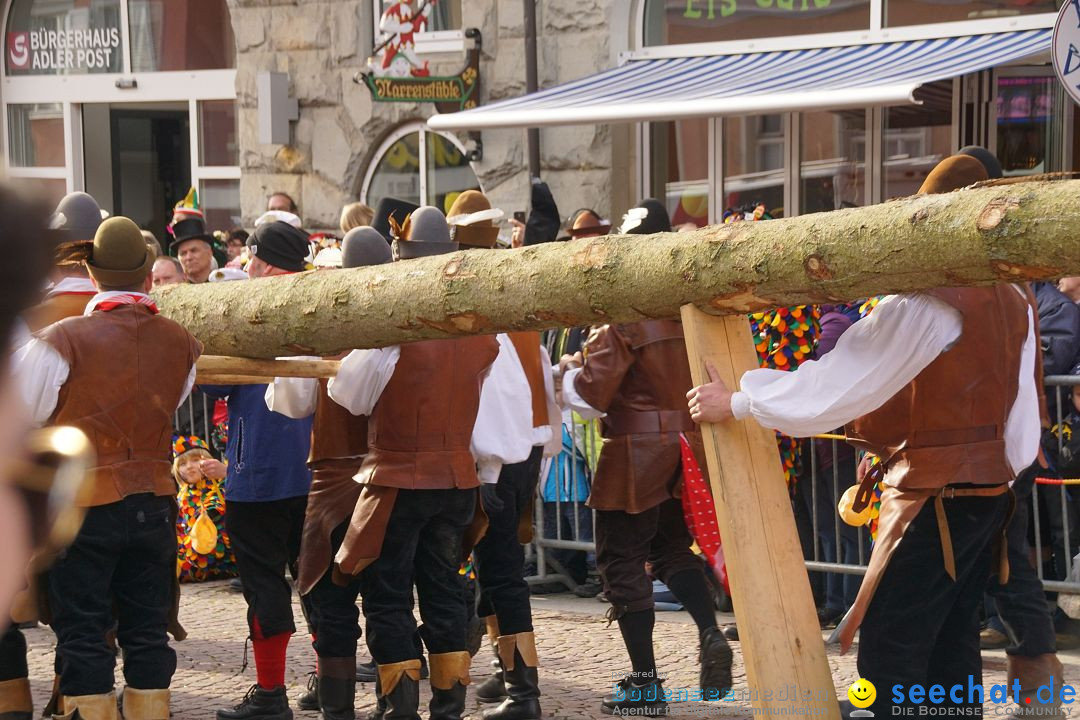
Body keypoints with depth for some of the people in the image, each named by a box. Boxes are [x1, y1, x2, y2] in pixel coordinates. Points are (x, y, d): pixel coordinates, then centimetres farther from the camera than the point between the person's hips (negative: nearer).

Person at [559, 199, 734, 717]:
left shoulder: (623, 316, -17)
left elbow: (591, 395, -17)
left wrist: (567, 371, 1)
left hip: (637, 454, -7)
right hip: (688, 448, 7)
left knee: (622, 562, 4)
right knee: (674, 549, 23)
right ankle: (709, 632, -1)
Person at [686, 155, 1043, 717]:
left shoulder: (930, 299, -18)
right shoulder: (1014, 301, 8)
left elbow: (843, 380, -19)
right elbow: (1023, 411, 11)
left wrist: (737, 403, -13)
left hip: (935, 495, -9)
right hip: (990, 489, 9)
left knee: (887, 653, -8)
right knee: (952, 647, 11)